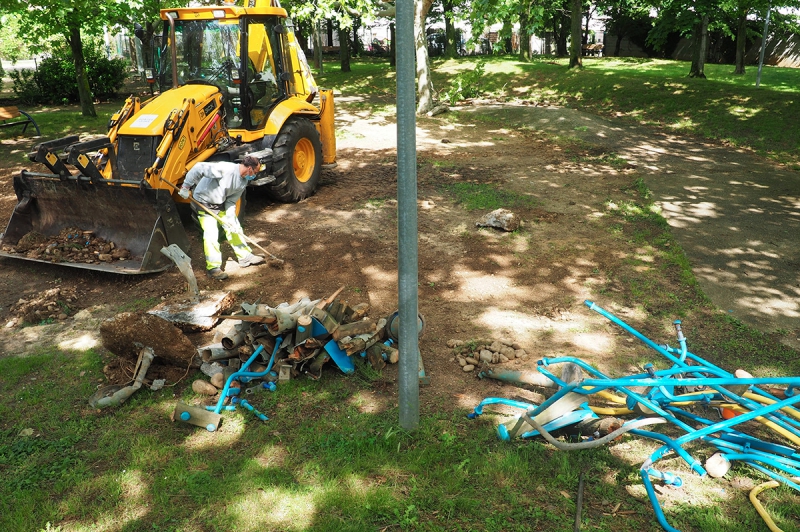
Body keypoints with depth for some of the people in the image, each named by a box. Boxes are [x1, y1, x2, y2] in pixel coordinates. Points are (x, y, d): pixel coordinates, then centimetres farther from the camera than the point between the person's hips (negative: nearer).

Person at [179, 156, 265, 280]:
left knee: (235, 228, 11)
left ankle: (245, 257, 26)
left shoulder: (243, 182, -4)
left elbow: (231, 201, 0)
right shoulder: (226, 168, -30)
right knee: (211, 233, -14)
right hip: (204, 203, -8)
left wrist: (231, 219, -13)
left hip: (221, 204, 8)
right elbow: (199, 168, -33)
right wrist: (186, 186, -28)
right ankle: (213, 268, -6)